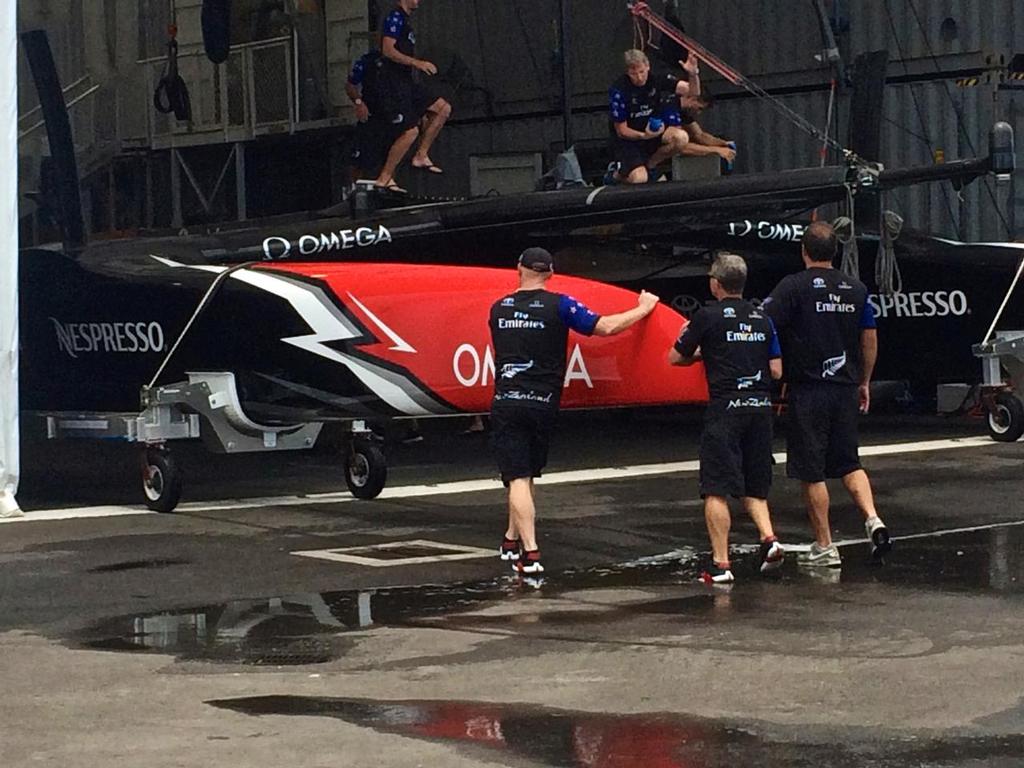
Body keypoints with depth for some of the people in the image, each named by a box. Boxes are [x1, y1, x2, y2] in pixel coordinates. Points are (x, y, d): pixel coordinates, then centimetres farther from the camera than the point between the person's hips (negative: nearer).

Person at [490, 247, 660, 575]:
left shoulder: (499, 309, 7)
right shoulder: (559, 305, -3)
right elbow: (605, 327, -6)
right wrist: (643, 309, 9)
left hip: (505, 403, 0)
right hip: (542, 404, 0)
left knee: (518, 479, -4)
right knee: (526, 474, 19)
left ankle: (529, 553, -14)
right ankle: (512, 540, 26)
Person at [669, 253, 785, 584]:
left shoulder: (708, 317, -4)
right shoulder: (763, 320, 10)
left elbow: (675, 358, 4)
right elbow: (776, 371, 10)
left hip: (725, 409, -5)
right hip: (760, 408, 5)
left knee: (716, 490, -2)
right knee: (753, 487, 18)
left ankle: (720, 564, -5)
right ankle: (769, 538, -2)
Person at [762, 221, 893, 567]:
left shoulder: (794, 286, -9)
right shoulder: (856, 288, 7)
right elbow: (870, 339, 13)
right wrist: (864, 383, 23)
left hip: (807, 389, -5)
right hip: (845, 389, 5)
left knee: (812, 472, 3)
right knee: (849, 463, 17)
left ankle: (824, 546, 7)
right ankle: (873, 519, -4)